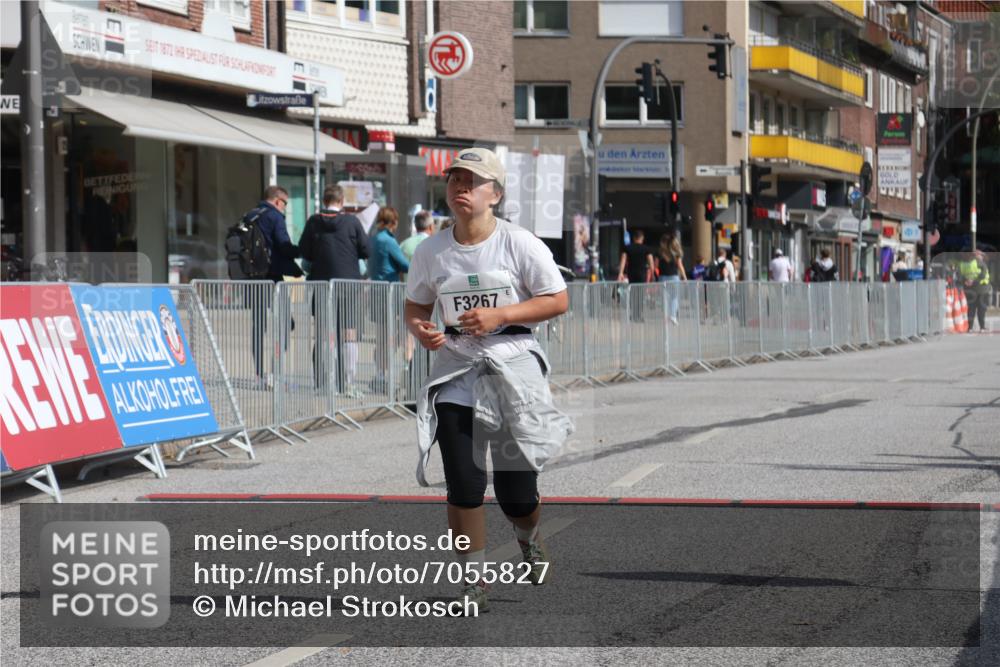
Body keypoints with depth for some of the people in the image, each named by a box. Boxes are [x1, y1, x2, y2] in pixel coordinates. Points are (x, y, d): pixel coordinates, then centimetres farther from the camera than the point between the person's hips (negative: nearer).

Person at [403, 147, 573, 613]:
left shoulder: (520, 243, -6)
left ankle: (528, 539, 38)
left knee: (516, 492, 1)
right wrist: (420, 330, -10)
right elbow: (415, 307, 14)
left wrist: (500, 315, -16)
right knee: (463, 483, -8)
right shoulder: (431, 251, 3)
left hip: (513, 364, -2)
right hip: (455, 368, 2)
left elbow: (558, 300, -4)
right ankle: (473, 583, 6)